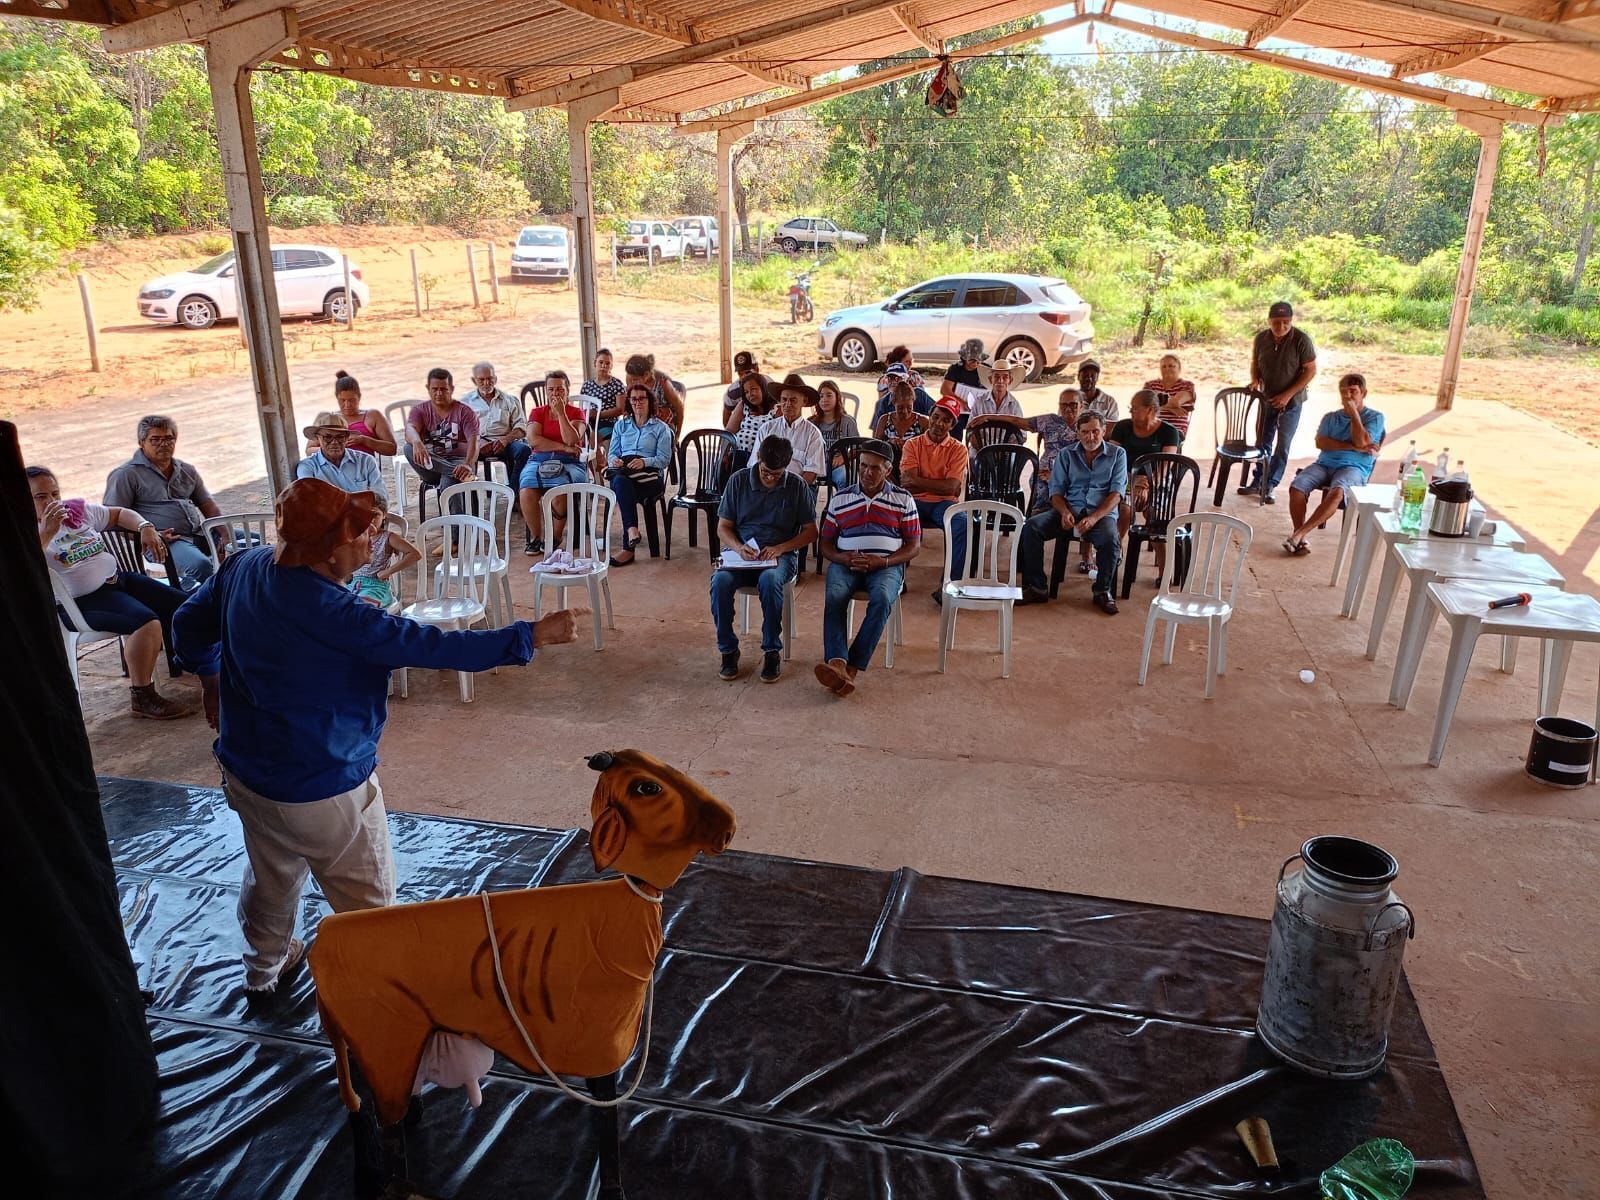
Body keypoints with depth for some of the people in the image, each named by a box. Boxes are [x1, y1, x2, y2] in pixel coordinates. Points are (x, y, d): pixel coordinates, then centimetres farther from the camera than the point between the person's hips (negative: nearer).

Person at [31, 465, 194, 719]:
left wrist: (145, 527, 7)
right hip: (80, 601, -7)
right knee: (146, 621, -32)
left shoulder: (78, 510, 12)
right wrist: (46, 533, -33)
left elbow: (119, 514, 26)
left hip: (118, 579, 7)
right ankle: (142, 698, -20)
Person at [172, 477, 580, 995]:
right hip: (322, 792, -8)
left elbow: (190, 623, 9)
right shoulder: (330, 612, -32)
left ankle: (263, 968, 54)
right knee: (369, 903, 13)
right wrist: (531, 637, -27)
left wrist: (210, 677, 28)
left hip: (244, 771, 9)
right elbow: (426, 644, -31)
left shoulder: (243, 566, -8)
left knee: (271, 875, 32)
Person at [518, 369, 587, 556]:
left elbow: (572, 440, -8)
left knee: (558, 494, -34)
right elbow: (533, 440, -2)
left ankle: (554, 538, -10)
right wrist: (563, 447, -8)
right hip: (539, 461, 2)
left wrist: (561, 412, -7)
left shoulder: (576, 412, 10)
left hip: (568, 463, -2)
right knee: (526, 493, -30)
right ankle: (536, 537, -9)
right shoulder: (537, 412, 16)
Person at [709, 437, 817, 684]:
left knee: (769, 580, -38)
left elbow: (811, 532, 3)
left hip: (780, 555, -2)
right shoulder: (738, 481, 4)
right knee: (720, 580, -32)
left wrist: (780, 548, -13)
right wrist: (738, 547, -15)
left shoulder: (796, 486, 1)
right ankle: (728, 650, -15)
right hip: (740, 552, 2)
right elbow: (723, 527, 7)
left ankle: (772, 651, -21)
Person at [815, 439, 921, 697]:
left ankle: (852, 667, -37)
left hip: (886, 565, -1)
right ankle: (836, 664, -49)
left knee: (882, 599, -35)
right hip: (846, 563, 1)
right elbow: (826, 544, 15)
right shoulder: (840, 498, 14)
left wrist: (881, 561, -11)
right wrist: (844, 558, -9)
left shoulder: (903, 500, 10)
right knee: (834, 597, -32)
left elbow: (914, 547, 6)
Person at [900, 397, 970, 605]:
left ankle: (948, 585, -26)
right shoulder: (913, 444, 8)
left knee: (963, 525, -34)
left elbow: (951, 488, -9)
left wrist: (917, 481, -10)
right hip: (916, 502, 1)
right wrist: (940, 485, -10)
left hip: (944, 503, 0)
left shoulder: (958, 449, 6)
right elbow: (908, 485, -5)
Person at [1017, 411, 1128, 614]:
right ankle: (1037, 588, -16)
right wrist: (1065, 512, -14)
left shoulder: (1117, 454, 9)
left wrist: (1094, 518, -19)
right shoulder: (1066, 455, 14)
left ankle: (1103, 591, -10)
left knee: (1110, 539, -36)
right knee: (1031, 527, -23)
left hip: (1102, 513, -2)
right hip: (1070, 511, 2)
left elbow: (1116, 493, -2)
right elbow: (1056, 491, 10)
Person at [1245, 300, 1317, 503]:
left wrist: (1288, 395, -18)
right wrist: (1255, 380, -11)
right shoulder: (1261, 338, -7)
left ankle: (1269, 485, 9)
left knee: (1283, 445, 1)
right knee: (1263, 441, 13)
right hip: (1267, 398, 4)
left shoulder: (1301, 340, -18)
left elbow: (1311, 370, -13)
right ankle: (1258, 480, 25)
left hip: (1291, 401, -3)